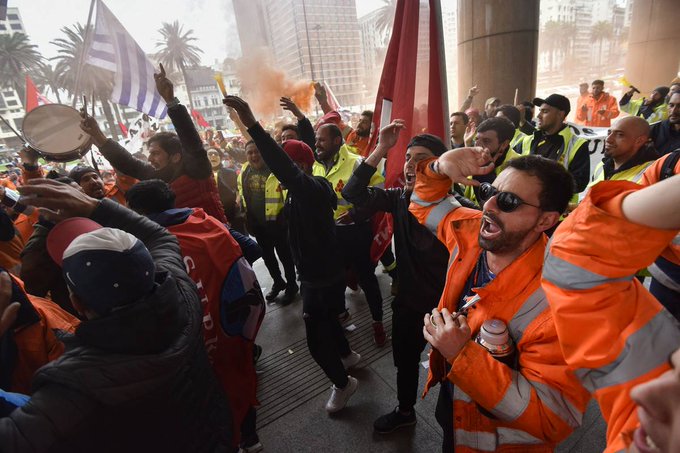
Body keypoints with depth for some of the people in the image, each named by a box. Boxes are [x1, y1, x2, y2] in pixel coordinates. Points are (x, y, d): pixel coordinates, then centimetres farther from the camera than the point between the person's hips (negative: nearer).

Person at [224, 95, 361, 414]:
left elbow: (284, 169, -45)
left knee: (316, 339, 4)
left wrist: (252, 124, -51)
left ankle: (342, 383, 30)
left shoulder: (313, 188, -27)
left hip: (323, 275, -10)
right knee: (326, 318, 29)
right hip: (316, 271, 10)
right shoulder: (301, 191, 3)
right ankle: (347, 355, 55)